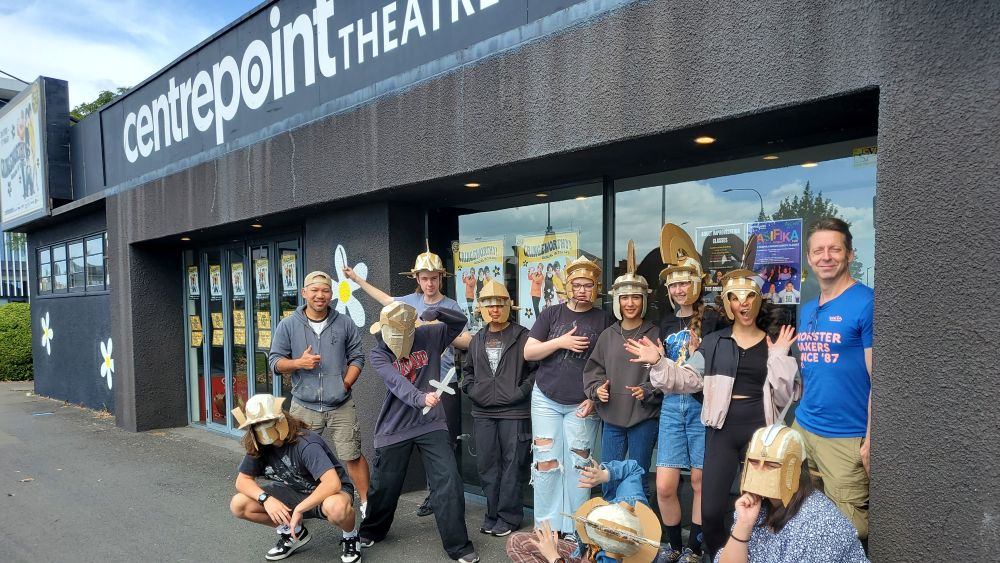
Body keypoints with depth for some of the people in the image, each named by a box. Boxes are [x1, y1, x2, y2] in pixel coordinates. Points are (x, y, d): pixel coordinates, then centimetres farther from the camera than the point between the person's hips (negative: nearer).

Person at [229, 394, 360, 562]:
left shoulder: (306, 444, -30)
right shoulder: (258, 447, -9)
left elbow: (333, 484, -39)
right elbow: (243, 480, -3)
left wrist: (299, 510, -33)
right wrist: (265, 498, -22)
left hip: (328, 492, -7)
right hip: (295, 493, 7)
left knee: (335, 508, -43)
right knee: (238, 506, -9)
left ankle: (350, 537, -7)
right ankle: (293, 532, 11)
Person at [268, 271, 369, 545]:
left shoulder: (345, 324, 3)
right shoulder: (288, 325, 1)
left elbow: (357, 357, 7)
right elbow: (275, 361, 3)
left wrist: (345, 383, -7)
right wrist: (299, 363, -16)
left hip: (341, 406, 0)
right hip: (304, 406, 1)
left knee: (353, 455, 1)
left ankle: (366, 502, 15)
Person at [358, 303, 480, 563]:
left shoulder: (428, 336, -2)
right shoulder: (379, 353, -8)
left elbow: (460, 321, 1)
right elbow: (397, 383, -26)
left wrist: (438, 312, -20)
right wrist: (420, 398, -45)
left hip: (431, 423, 1)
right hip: (394, 428, 0)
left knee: (448, 481, -8)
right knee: (385, 485, 13)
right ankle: (372, 531, 41)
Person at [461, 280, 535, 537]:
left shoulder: (523, 336, -4)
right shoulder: (477, 339, 13)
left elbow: (536, 368, -6)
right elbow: (468, 369, 23)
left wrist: (521, 392, -13)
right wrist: (471, 389, 7)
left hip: (515, 412, -5)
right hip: (483, 413, 5)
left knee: (512, 465, 2)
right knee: (487, 465, 10)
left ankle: (508, 516, 14)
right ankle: (493, 514, 24)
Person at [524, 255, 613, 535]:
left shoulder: (604, 320, 2)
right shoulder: (551, 314, 4)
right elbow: (528, 352, 0)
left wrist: (595, 397, -6)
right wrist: (560, 342, -13)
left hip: (582, 405, -1)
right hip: (546, 399, 1)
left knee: (577, 466, 1)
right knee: (546, 462, 0)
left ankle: (575, 530, 13)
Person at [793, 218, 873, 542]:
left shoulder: (866, 303, -11)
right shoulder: (807, 310, 11)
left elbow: (877, 378, -13)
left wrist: (870, 440, -14)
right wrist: (804, 415, 15)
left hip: (847, 438, -7)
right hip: (802, 429, 7)